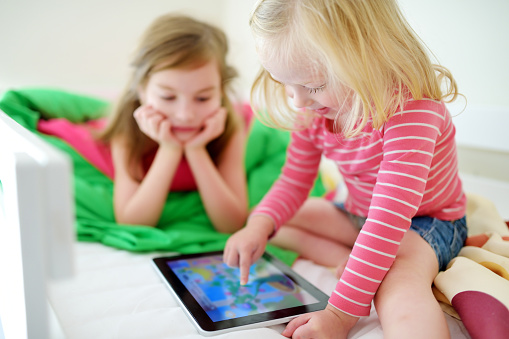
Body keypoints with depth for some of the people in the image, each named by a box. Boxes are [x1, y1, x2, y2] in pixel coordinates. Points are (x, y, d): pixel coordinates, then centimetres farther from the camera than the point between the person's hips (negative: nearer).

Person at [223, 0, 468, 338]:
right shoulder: (313, 111, -9)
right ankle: (354, 264, -15)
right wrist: (260, 225, -20)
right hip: (359, 217, 8)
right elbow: (295, 180, 1)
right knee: (261, 218, -1)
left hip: (428, 222, -8)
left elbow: (391, 216, -37)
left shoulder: (409, 108, -32)